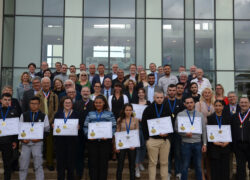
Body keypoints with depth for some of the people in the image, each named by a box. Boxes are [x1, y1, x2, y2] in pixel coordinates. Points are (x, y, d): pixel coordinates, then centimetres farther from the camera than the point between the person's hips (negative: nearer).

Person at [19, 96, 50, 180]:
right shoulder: (24, 115, 7)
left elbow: (46, 130, 2)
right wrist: (22, 138, -7)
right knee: (23, 165, 7)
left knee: (38, 165, 0)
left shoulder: (44, 116, 3)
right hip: (25, 142, 2)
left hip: (37, 142, -2)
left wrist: (39, 138, -12)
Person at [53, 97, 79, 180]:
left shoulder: (76, 114, 6)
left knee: (71, 160, 3)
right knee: (60, 160, 3)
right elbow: (53, 124, 11)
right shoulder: (58, 113, 11)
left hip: (71, 140, -1)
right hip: (60, 139, 1)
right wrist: (53, 126, -10)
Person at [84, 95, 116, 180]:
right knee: (93, 162, 3)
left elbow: (113, 127, 2)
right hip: (92, 141, 2)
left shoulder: (109, 114, 7)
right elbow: (85, 127, 8)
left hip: (105, 141, -1)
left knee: (103, 162, 3)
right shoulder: (90, 114, 13)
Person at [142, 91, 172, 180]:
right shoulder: (148, 109, 1)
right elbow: (144, 125, 1)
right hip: (152, 139, -1)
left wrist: (167, 133, -7)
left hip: (165, 139, 2)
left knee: (164, 163, 8)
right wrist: (147, 138, -6)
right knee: (152, 163, 4)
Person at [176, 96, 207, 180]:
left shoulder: (200, 115, 6)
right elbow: (176, 128, -1)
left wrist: (204, 144, 3)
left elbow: (204, 130, 6)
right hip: (186, 143, -2)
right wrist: (185, 134, -18)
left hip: (198, 143, 2)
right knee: (185, 166, 5)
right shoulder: (180, 115, 1)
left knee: (198, 165, 10)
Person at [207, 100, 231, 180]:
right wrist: (214, 141, -13)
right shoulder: (210, 118, 3)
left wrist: (227, 142, -9)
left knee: (225, 166, 3)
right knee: (215, 167, 1)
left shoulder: (227, 117, 8)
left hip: (225, 145, 1)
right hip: (214, 146, -1)